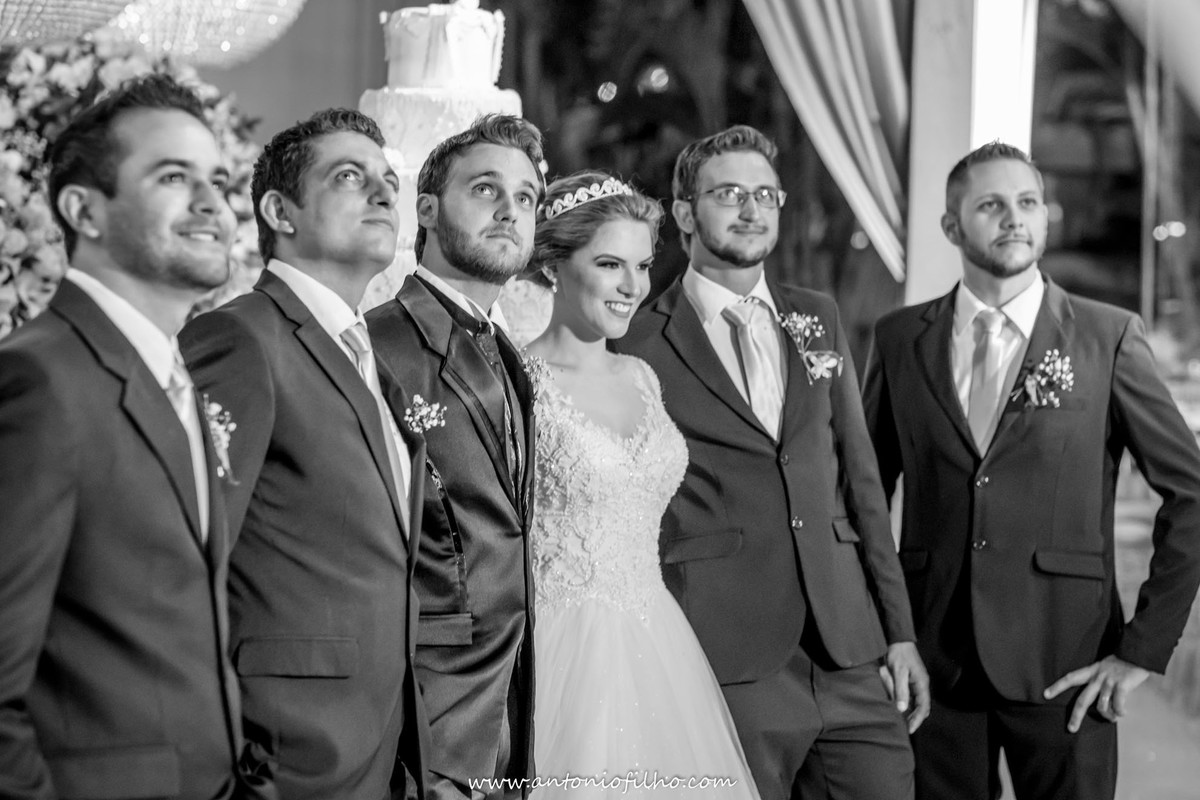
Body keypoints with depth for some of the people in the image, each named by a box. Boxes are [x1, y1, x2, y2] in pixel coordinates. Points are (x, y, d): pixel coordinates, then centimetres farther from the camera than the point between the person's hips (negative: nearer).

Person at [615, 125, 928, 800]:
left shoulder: (819, 320, 13)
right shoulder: (641, 345, -2)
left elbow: (859, 475, 13)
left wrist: (900, 632, 9)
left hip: (851, 657, 4)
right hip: (726, 668, -4)